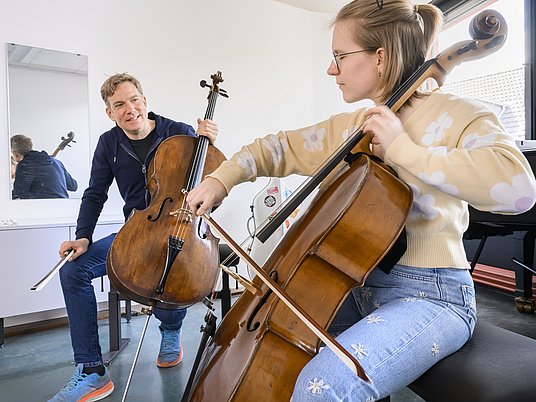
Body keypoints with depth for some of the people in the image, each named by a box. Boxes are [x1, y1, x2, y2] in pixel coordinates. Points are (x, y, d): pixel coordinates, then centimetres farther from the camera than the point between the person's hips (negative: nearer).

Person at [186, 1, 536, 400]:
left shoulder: (455, 114, -9)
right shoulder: (348, 127, 10)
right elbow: (280, 148, 13)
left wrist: (404, 149, -24)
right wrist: (221, 179, -1)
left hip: (429, 295, -6)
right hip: (358, 283, 7)